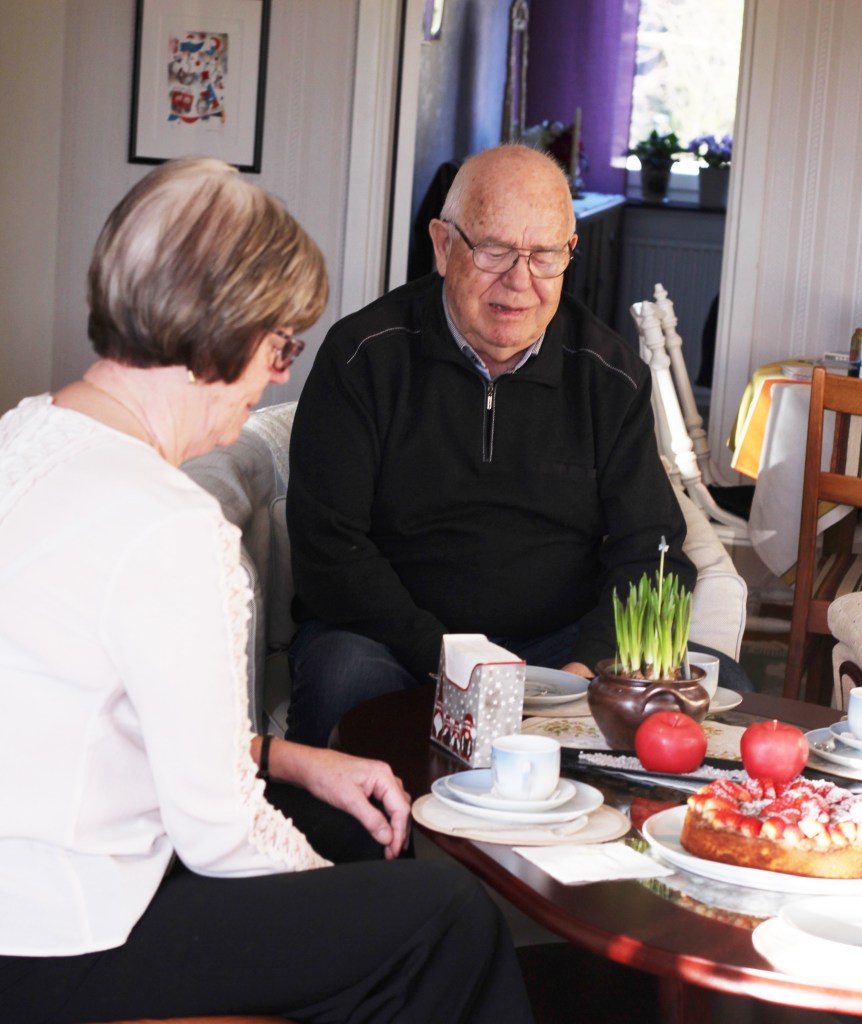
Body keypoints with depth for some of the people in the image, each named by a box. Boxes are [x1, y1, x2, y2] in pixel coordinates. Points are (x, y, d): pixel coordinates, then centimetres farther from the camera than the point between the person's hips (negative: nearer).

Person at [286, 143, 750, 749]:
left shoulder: (611, 375, 6)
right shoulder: (365, 355, -4)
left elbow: (650, 552, 4)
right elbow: (327, 546, -9)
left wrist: (590, 665, -17)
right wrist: (445, 660, -21)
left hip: (562, 642, 3)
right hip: (398, 638, -2)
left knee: (719, 687, -22)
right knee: (341, 675, -37)